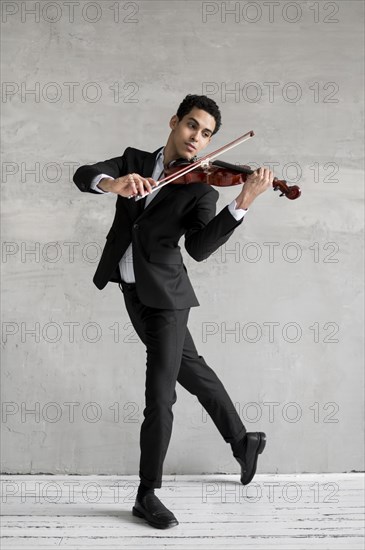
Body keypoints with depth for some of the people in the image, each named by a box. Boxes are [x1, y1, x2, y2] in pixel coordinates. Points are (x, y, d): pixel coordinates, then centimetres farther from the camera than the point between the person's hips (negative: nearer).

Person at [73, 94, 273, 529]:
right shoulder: (134, 160, 4)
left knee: (159, 395, -8)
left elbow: (199, 248, -23)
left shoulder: (201, 188, -7)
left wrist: (243, 203, -36)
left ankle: (147, 494, 7)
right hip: (133, 293, 5)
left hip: (164, 296, -4)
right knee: (189, 367, 17)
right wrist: (113, 183, -36)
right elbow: (83, 175, -13)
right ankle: (242, 441, 36)